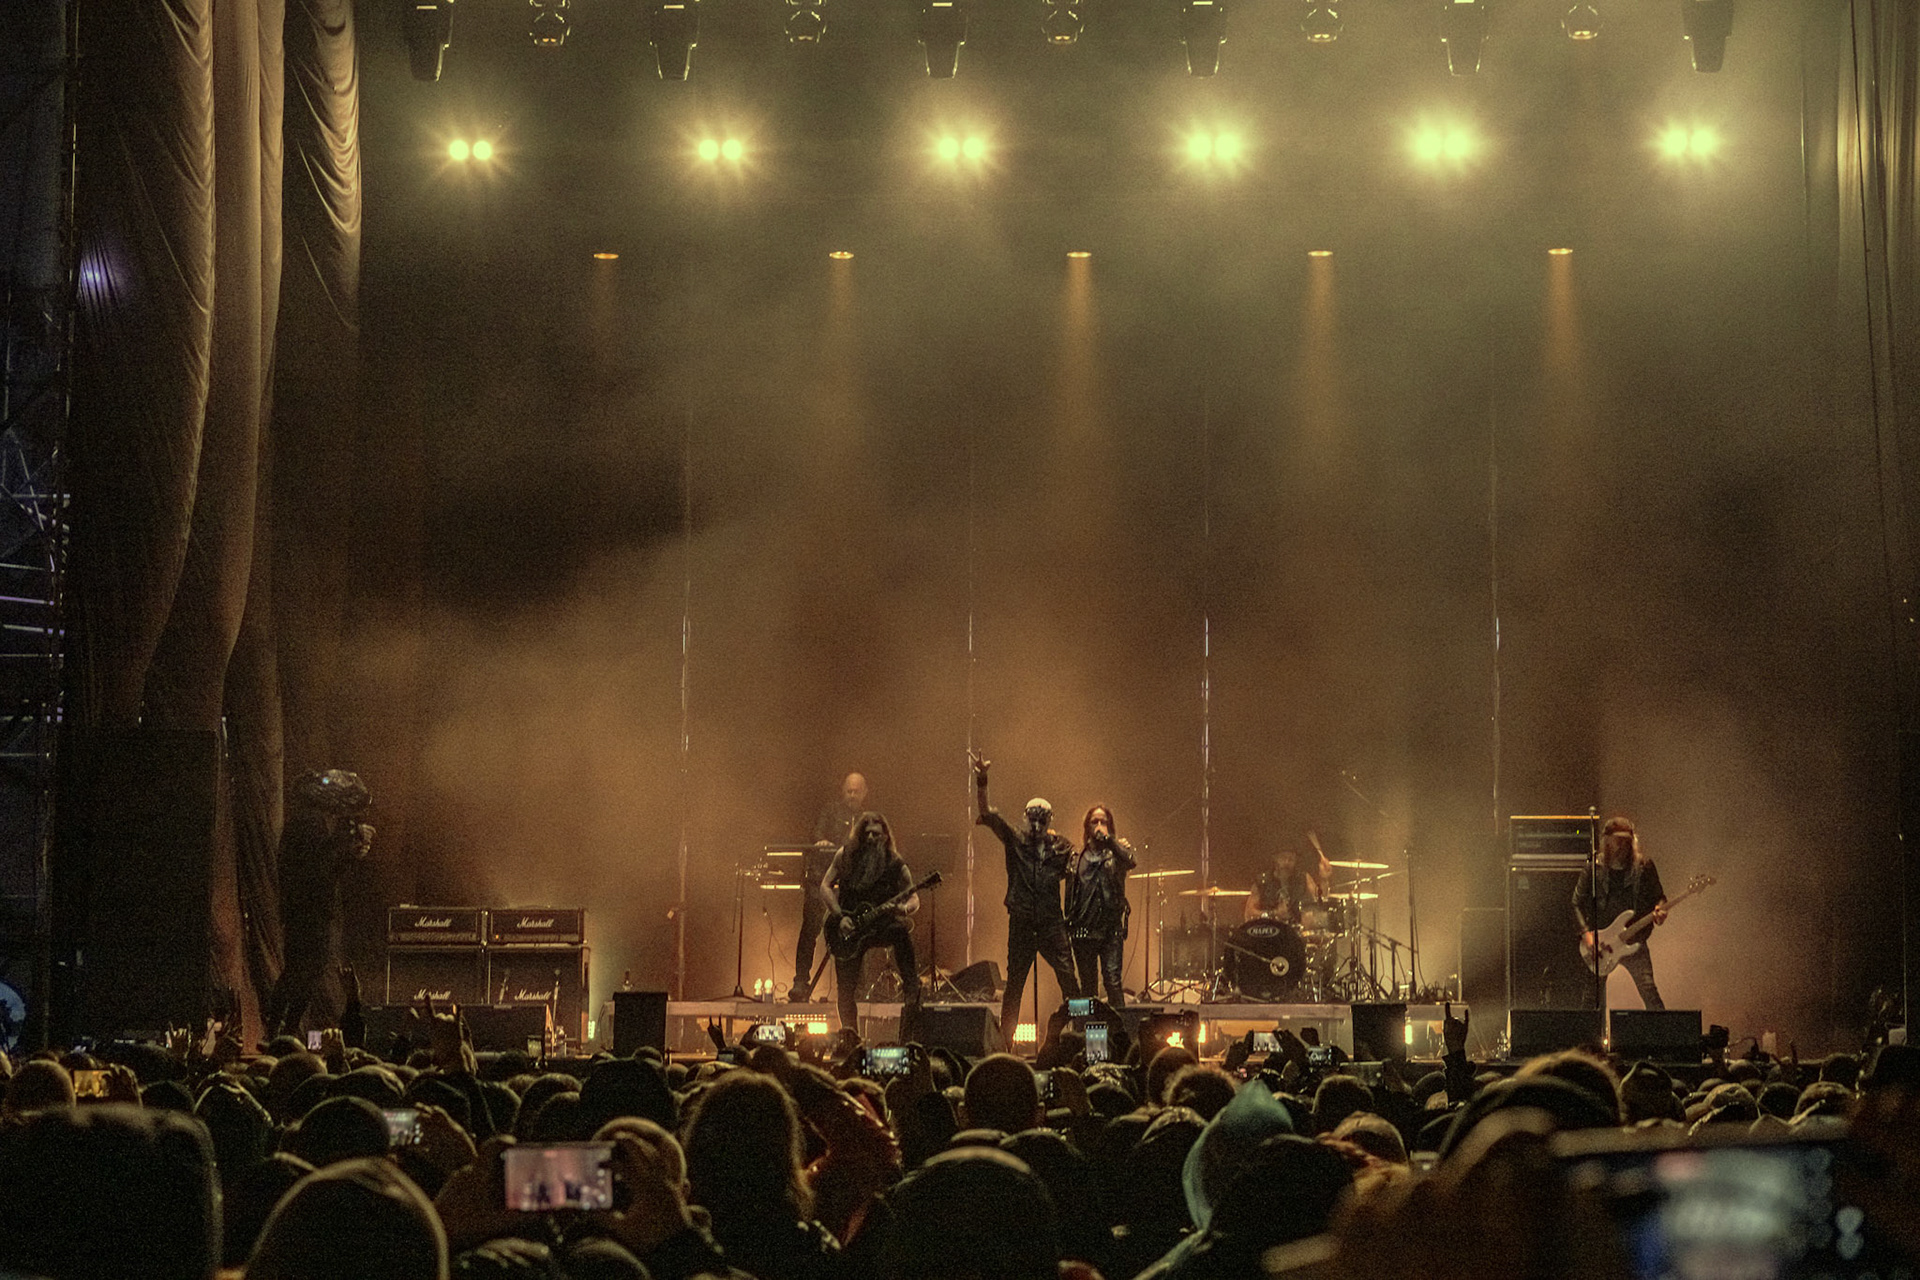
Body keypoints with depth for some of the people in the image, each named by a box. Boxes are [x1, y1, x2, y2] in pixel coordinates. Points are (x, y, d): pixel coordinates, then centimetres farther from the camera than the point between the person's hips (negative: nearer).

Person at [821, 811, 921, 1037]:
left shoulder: (895, 865, -2)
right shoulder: (845, 855, 0)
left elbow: (914, 898, -1)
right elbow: (825, 886, 2)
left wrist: (905, 907, -25)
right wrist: (840, 917, -10)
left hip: (880, 924, 0)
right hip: (847, 929, 0)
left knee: (903, 930, -31)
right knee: (846, 990, -2)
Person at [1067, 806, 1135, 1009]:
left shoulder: (1117, 850, 8)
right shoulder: (1077, 858, 13)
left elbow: (1132, 862, -17)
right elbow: (1069, 895, 14)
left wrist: (1107, 839, -13)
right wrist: (1067, 928, 7)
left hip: (1111, 929, -2)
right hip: (1083, 929, 2)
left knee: (1113, 981, -13)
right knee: (1087, 985, 6)